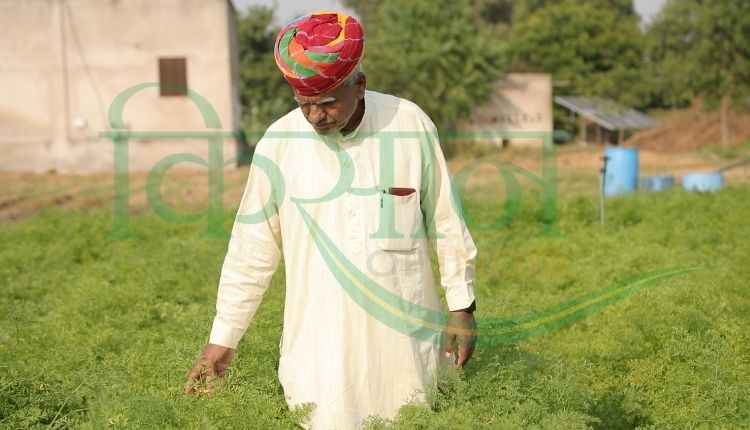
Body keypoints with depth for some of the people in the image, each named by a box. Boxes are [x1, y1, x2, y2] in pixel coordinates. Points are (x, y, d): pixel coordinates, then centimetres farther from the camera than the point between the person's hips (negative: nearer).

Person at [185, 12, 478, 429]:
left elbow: (446, 223, 4)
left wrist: (462, 306, 6)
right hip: (321, 341, 0)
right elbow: (251, 250, 1)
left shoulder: (409, 125, -5)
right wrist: (222, 339, 3)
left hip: (407, 333, 1)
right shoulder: (279, 142, -6)